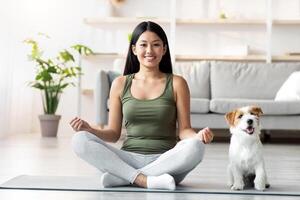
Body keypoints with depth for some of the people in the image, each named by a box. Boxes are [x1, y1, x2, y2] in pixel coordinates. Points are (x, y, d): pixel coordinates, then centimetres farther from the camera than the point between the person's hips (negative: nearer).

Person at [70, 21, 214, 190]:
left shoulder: (176, 83, 5)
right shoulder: (120, 84, 9)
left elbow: (184, 130, 2)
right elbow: (113, 133, 10)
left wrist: (198, 136, -20)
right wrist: (89, 129, -9)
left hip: (165, 161, -1)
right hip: (129, 160, 1)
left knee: (196, 147, -33)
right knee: (80, 140, -21)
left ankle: (122, 176, -23)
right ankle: (144, 180, -28)